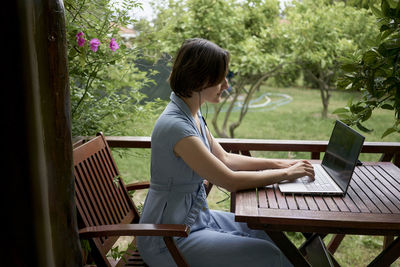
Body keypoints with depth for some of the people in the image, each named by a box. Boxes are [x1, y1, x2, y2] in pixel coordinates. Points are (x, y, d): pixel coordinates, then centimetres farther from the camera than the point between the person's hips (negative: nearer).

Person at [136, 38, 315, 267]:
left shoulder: (192, 114, 1)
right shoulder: (175, 126, -28)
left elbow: (225, 158, 10)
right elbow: (230, 181, -24)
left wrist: (280, 163, 2)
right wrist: (287, 173, -13)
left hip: (196, 215, 9)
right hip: (170, 239, -9)